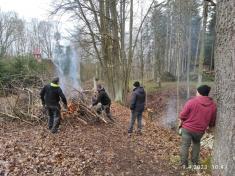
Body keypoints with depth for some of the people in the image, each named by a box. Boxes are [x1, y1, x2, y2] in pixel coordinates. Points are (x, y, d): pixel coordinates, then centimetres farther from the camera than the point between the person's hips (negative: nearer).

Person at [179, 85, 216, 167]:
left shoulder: (191, 101, -17)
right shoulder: (213, 105, -5)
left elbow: (182, 115, -13)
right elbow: (212, 121, 7)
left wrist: (182, 122, 7)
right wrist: (210, 126, 27)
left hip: (187, 128, -3)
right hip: (200, 130, 3)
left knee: (185, 145, 11)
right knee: (196, 144, 27)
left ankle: (184, 164, 21)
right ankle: (194, 162, 31)